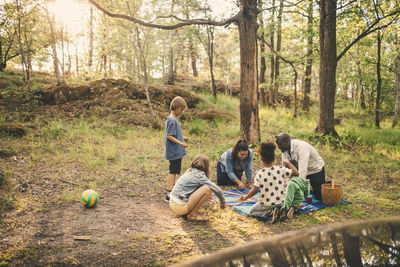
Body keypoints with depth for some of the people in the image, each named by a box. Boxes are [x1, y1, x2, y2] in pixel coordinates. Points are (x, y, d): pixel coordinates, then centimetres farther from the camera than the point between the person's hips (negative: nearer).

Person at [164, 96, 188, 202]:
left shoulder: (174, 119, 13)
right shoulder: (172, 120, -18)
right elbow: (169, 136, -23)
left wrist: (182, 138, 14)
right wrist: (181, 143, -26)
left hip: (177, 151, 10)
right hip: (174, 152, -10)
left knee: (174, 171, 19)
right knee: (173, 171, -7)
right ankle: (169, 195, -4)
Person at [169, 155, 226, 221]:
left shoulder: (189, 172, 13)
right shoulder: (200, 176, -9)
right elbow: (217, 190, -7)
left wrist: (206, 195, 44)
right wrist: (222, 202, 11)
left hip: (172, 203, 9)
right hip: (180, 207, -9)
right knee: (207, 189, -13)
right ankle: (192, 214, -3)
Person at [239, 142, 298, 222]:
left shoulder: (259, 174, -16)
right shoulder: (281, 169, -11)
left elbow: (254, 191, -16)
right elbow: (296, 172, -2)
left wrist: (245, 197, 2)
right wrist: (288, 163, 13)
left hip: (266, 204, -3)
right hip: (280, 202, 3)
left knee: (251, 211, 24)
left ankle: (267, 212, -7)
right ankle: (280, 210, 4)